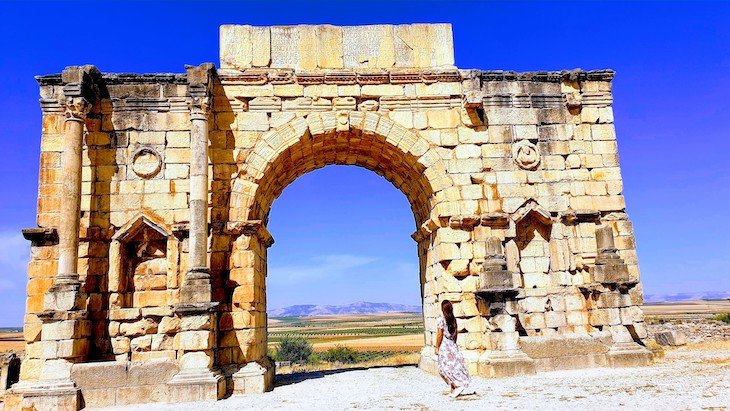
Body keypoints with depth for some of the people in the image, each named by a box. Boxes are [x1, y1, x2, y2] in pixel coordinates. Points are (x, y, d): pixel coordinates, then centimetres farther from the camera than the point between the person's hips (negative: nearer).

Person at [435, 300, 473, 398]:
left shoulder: (441, 319, -14)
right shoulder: (453, 319, 5)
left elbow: (440, 334, -13)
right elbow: (456, 332, 12)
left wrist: (437, 347, -7)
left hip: (444, 345, -7)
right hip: (452, 344, 7)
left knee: (445, 367, -1)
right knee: (454, 366, 10)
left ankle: (458, 386, -10)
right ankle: (453, 390, 14)